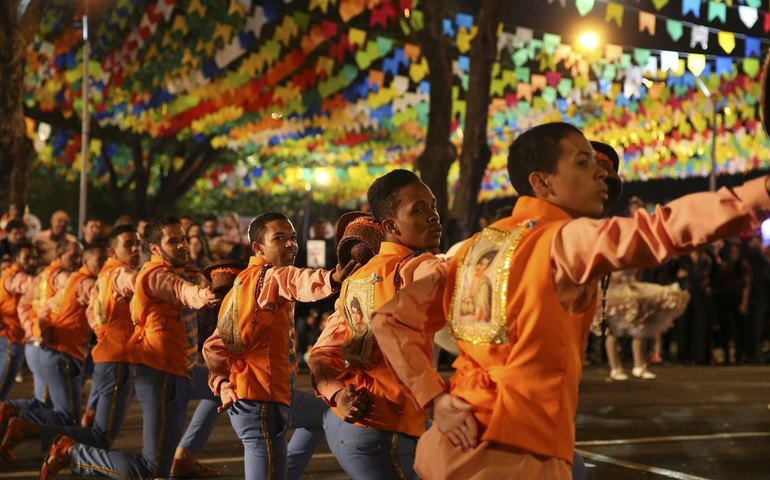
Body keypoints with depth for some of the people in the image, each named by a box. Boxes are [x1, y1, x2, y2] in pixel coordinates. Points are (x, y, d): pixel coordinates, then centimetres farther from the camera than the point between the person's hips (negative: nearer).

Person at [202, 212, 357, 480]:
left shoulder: (243, 284, 17)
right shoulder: (265, 277, -12)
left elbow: (215, 346, 15)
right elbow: (289, 281, -38)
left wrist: (223, 385, 3)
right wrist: (330, 279, -57)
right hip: (259, 398, -11)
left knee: (324, 413, 32)